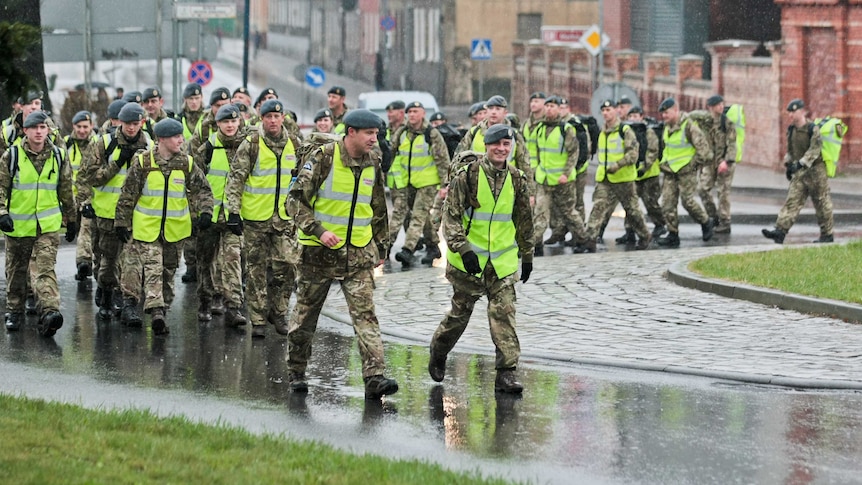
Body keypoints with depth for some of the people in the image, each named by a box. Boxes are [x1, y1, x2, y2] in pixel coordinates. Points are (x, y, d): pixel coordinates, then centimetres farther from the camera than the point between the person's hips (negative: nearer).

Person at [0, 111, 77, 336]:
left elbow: (66, 191, 13)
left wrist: (71, 220, 19)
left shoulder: (58, 157, 3)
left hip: (48, 226, 0)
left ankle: (50, 312, -28)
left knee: (44, 268, -15)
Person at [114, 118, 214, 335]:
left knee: (168, 270, 10)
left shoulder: (186, 163, 0)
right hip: (147, 228, -3)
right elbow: (127, 195, 1)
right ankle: (156, 311, -23)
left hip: (174, 228, 3)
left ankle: (162, 309, 20)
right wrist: (121, 223, 3)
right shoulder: (143, 162, -6)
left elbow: (203, 189, 5)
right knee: (152, 269, -14)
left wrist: (205, 212, -13)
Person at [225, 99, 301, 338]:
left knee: (288, 265, -4)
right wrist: (233, 211, -12)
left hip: (284, 218, 3)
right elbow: (235, 179, -6)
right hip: (255, 218, -3)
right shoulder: (251, 145, -7)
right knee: (256, 269, 3)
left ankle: (277, 312, 14)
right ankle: (258, 320, 10)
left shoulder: (293, 145, 8)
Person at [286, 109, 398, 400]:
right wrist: (318, 231, -21)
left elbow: (378, 209, 20)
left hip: (359, 253, 3)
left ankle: (374, 378, -17)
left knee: (365, 314, -9)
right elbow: (296, 200, -11)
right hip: (320, 252, -3)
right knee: (306, 313, 9)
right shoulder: (323, 158, -11)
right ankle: (296, 372, 25)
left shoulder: (373, 163, 6)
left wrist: (381, 247, 22)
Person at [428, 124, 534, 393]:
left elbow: (524, 222, 15)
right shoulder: (467, 176, -9)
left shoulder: (517, 181, 3)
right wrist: (463, 250, -19)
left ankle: (506, 373, -7)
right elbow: (451, 216, -9)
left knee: (504, 314, -7)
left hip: (502, 262, 2)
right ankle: (437, 355, 34)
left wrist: (527, 257, 19)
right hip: (469, 260, -2)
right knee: (460, 312, 8)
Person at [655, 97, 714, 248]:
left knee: (687, 201, -8)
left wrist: (694, 162, -12)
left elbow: (702, 146, -16)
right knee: (667, 204, 0)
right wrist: (664, 162, 16)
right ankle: (673, 235, 4)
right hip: (670, 171, 7)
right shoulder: (667, 127, 8)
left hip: (686, 170, -7)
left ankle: (706, 223, 17)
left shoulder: (688, 125, -16)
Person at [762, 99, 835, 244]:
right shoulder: (791, 130, 9)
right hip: (799, 173, 7)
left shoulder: (813, 130, -15)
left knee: (822, 204, 3)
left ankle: (827, 235, 13)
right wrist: (789, 165, 19)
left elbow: (814, 150, -24)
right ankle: (780, 231, -14)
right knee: (792, 201, -5)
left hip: (815, 171, -7)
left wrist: (801, 164, -33)